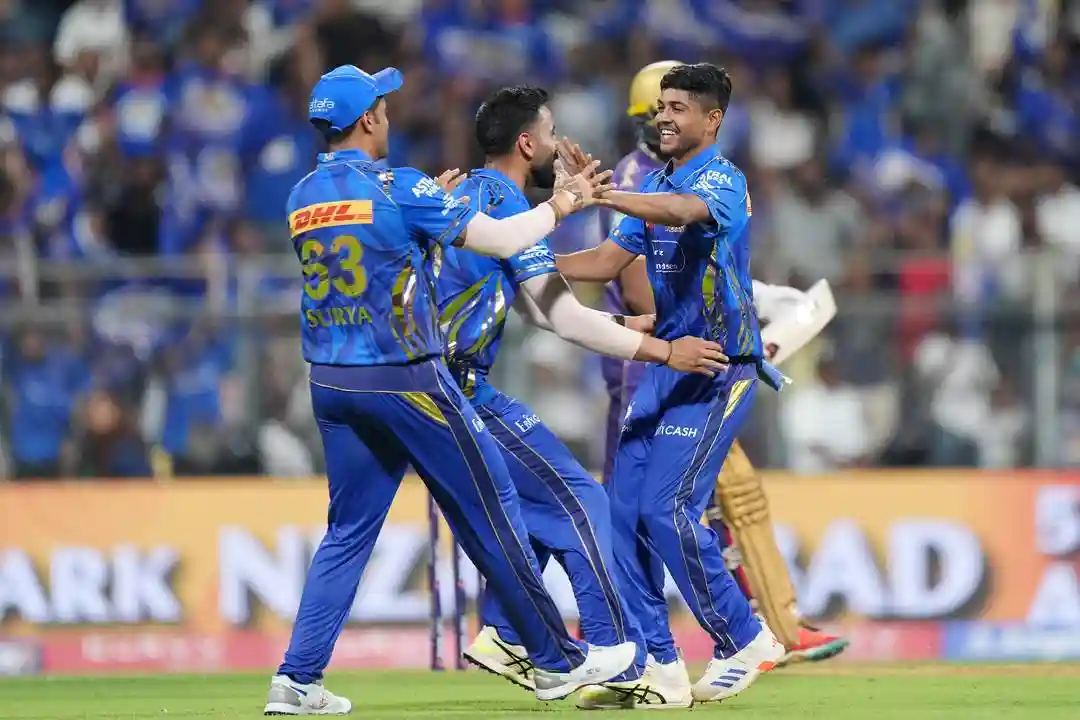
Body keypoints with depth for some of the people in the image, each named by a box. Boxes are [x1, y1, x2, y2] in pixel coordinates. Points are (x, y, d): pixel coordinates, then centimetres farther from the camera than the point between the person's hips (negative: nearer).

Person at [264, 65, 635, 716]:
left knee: (349, 530, 12)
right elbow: (502, 240, -9)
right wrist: (559, 206, 7)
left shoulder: (303, 199, 7)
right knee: (491, 512, 4)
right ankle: (558, 661, 10)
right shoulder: (399, 190, -12)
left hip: (332, 385, 6)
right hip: (405, 380, -6)